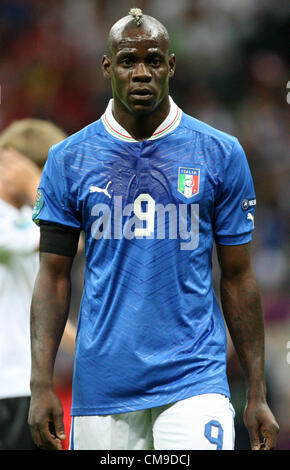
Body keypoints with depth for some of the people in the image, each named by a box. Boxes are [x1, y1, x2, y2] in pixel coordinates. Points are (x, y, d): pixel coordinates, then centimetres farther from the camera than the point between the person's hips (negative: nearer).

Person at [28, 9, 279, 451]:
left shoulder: (221, 154, 4)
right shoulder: (69, 160, 5)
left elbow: (238, 278, 6)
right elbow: (54, 277, 6)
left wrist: (257, 395, 3)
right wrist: (41, 385, -4)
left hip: (194, 378, -1)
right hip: (102, 379, 1)